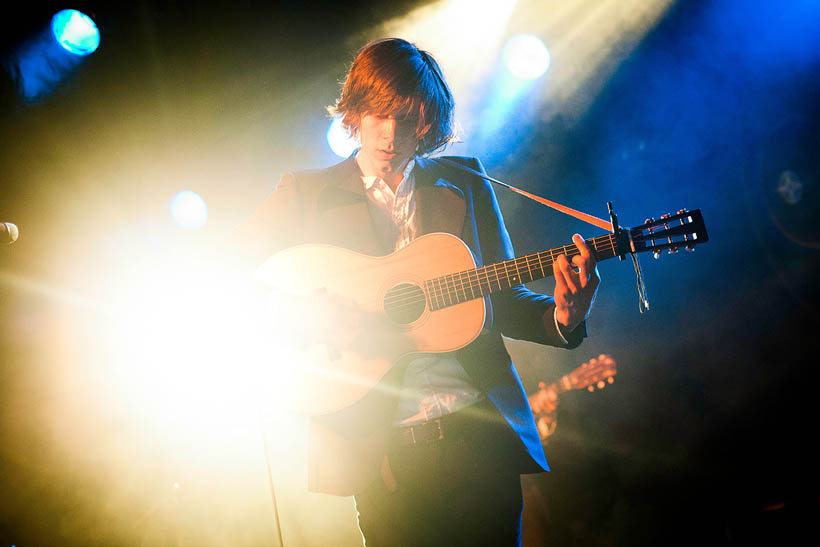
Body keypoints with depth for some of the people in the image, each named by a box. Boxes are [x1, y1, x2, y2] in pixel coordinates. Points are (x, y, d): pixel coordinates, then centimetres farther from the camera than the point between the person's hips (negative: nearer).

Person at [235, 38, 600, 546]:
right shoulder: (306, 192, 5)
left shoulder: (464, 183, 11)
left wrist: (562, 317, -8)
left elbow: (502, 300, 12)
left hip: (479, 431, 2)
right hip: (382, 448, -2)